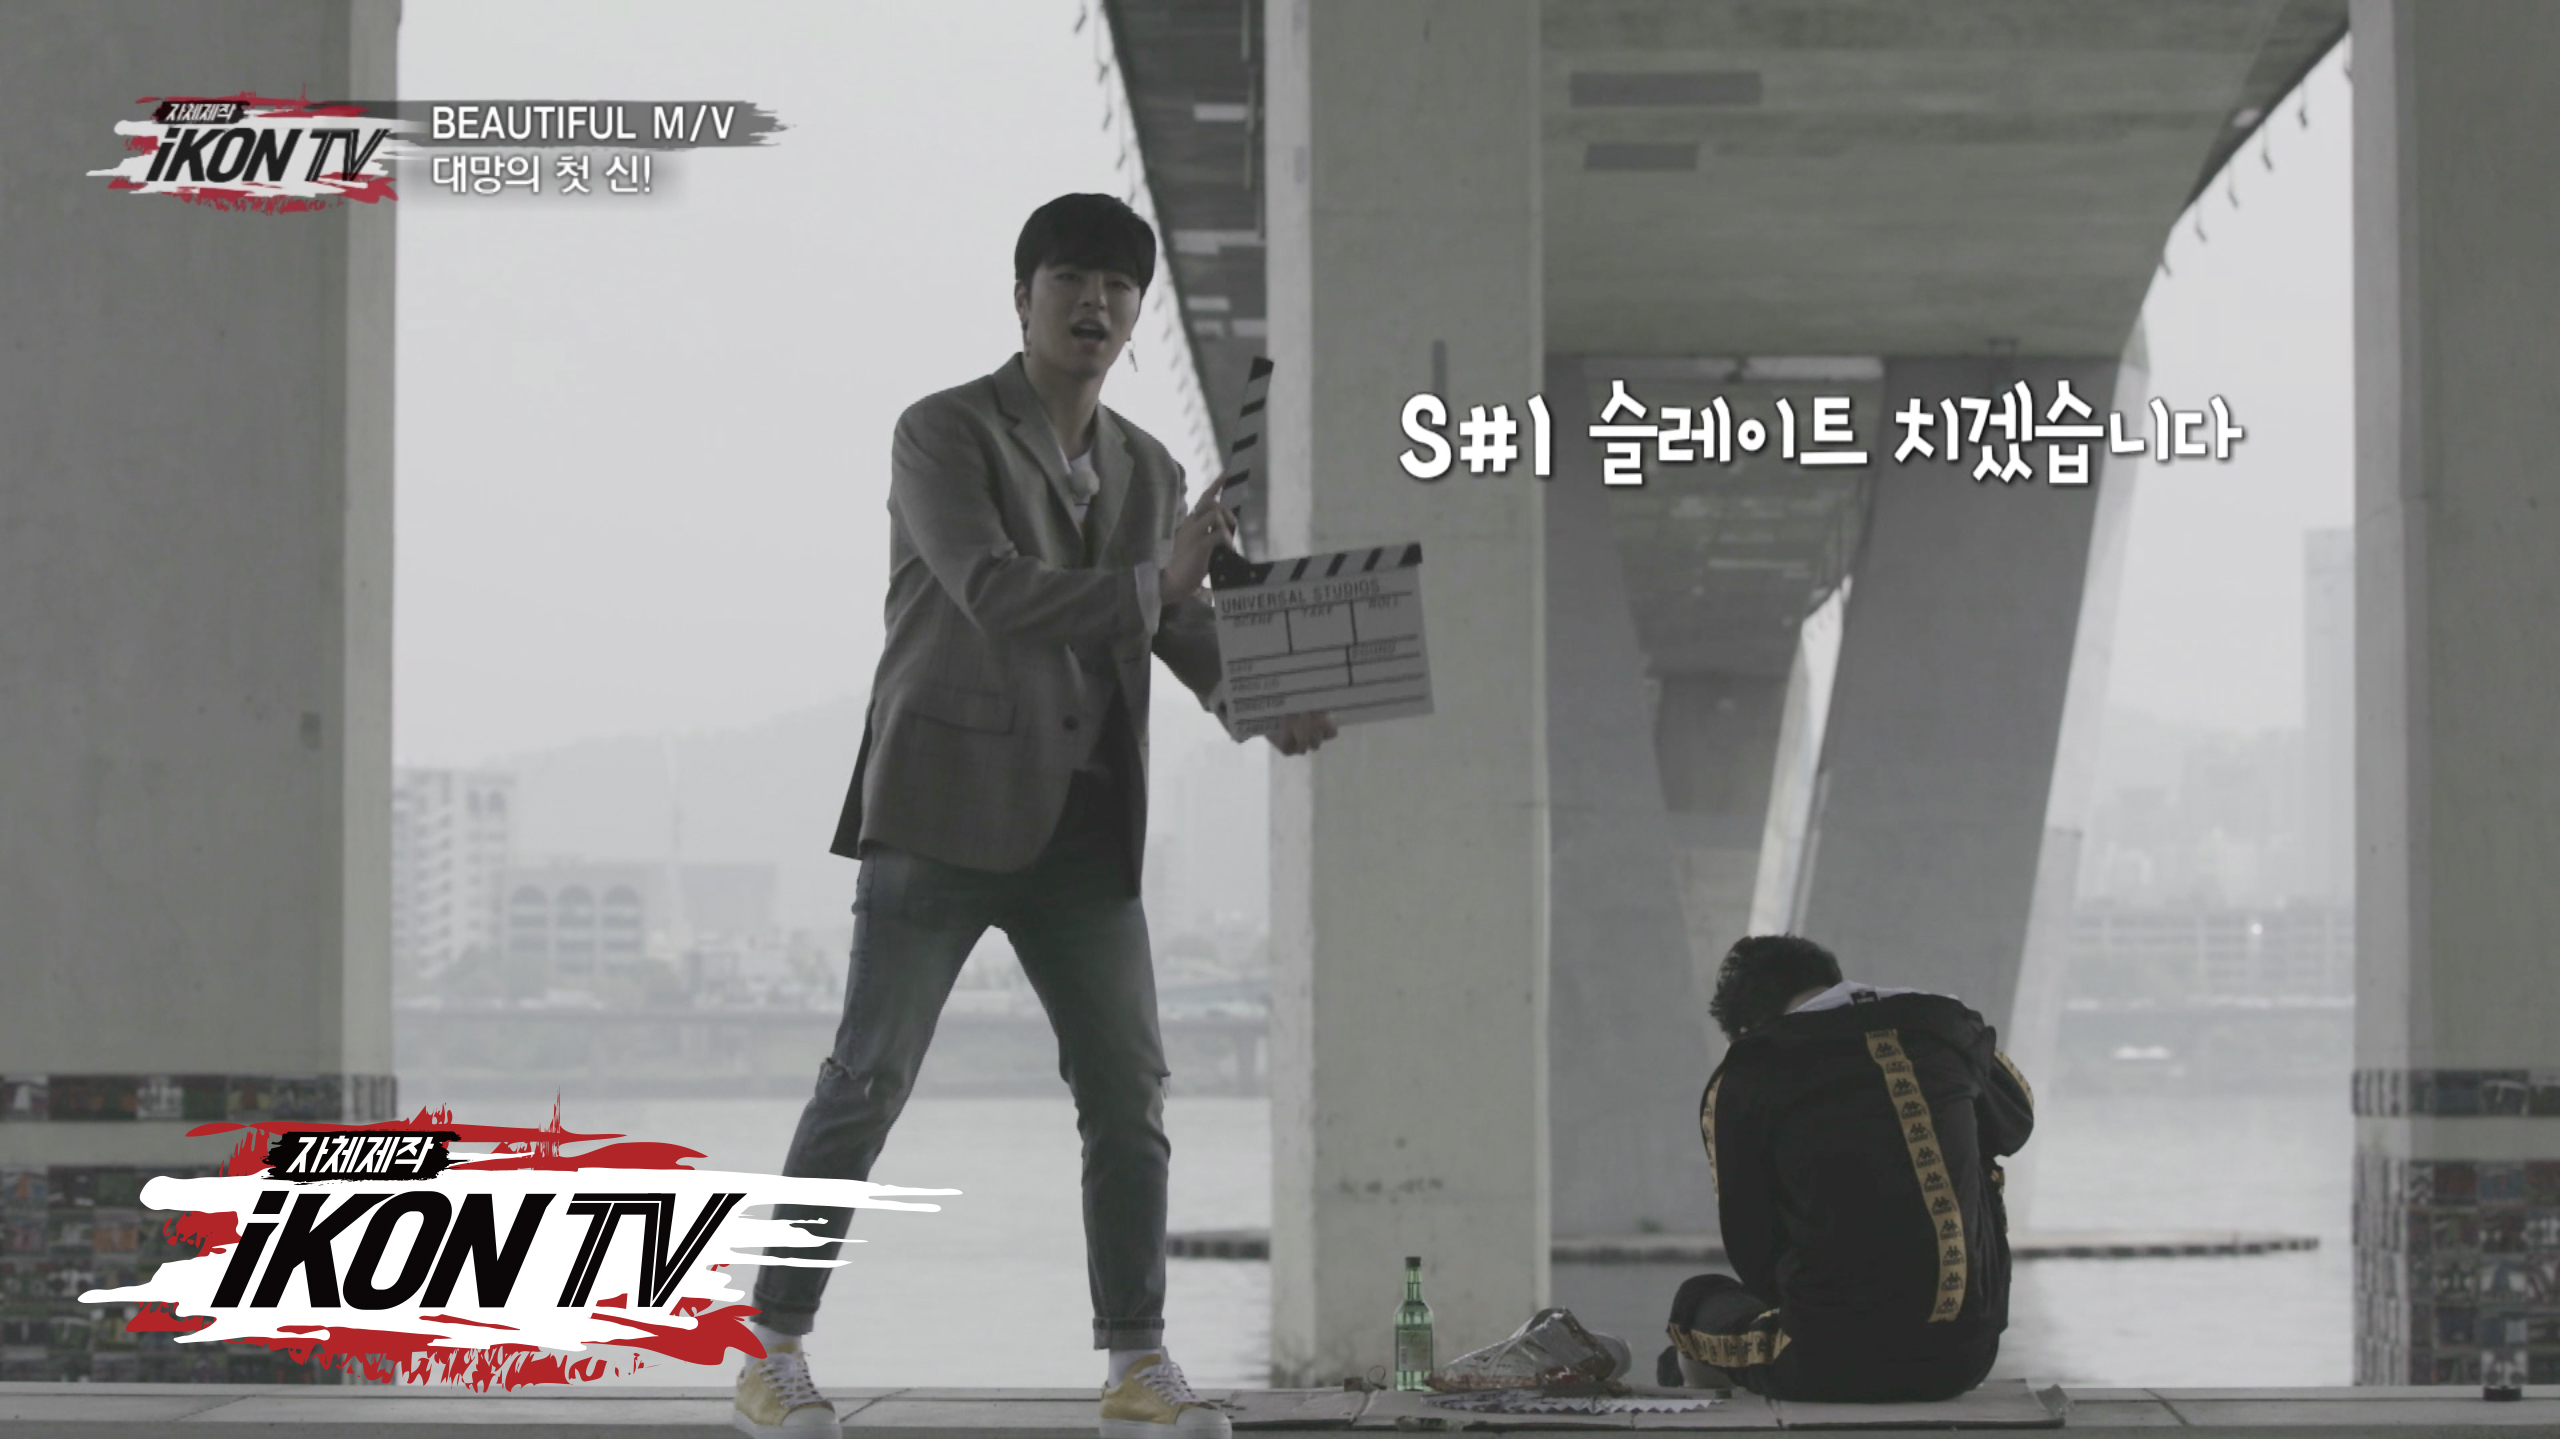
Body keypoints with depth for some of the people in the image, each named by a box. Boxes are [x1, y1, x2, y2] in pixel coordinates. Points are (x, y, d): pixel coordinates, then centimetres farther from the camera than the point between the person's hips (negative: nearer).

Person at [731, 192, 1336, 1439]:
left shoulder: (1148, 473, 14)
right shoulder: (943, 435, -4)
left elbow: (1187, 635, 11)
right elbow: (993, 591, -19)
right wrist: (1152, 584, -21)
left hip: (1083, 824, 5)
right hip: (945, 807, -5)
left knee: (1129, 1088, 0)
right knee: (869, 1078, -3)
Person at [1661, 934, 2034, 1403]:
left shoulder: (1740, 1082, -2)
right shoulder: (1943, 1024, 7)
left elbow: (1753, 1256, 5)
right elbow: (2016, 1121, 29)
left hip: (1832, 1368, -3)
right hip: (1967, 1355, 3)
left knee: (1700, 1304, 26)